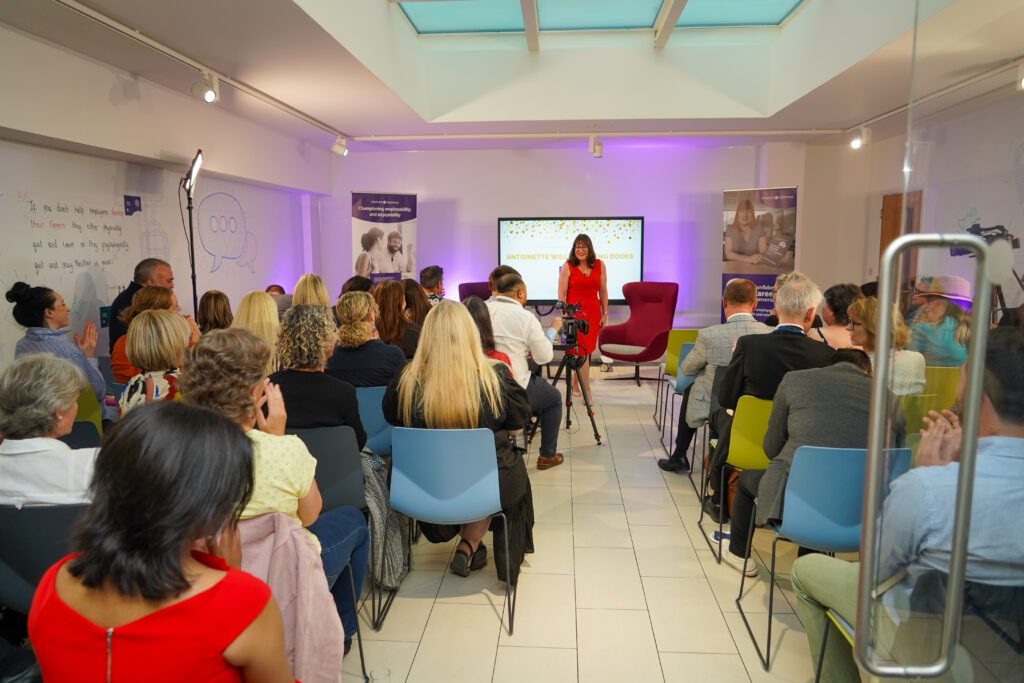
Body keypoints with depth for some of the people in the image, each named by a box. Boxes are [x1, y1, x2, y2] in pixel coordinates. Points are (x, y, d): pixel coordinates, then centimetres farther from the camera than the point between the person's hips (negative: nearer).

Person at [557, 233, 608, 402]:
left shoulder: (599, 265, 6)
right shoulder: (567, 267, -4)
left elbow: (603, 291, 10)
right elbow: (561, 294, -5)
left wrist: (605, 313, 7)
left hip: (593, 312, 4)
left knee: (586, 351, 8)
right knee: (582, 352, -7)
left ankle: (574, 384, 27)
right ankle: (587, 393, -3)